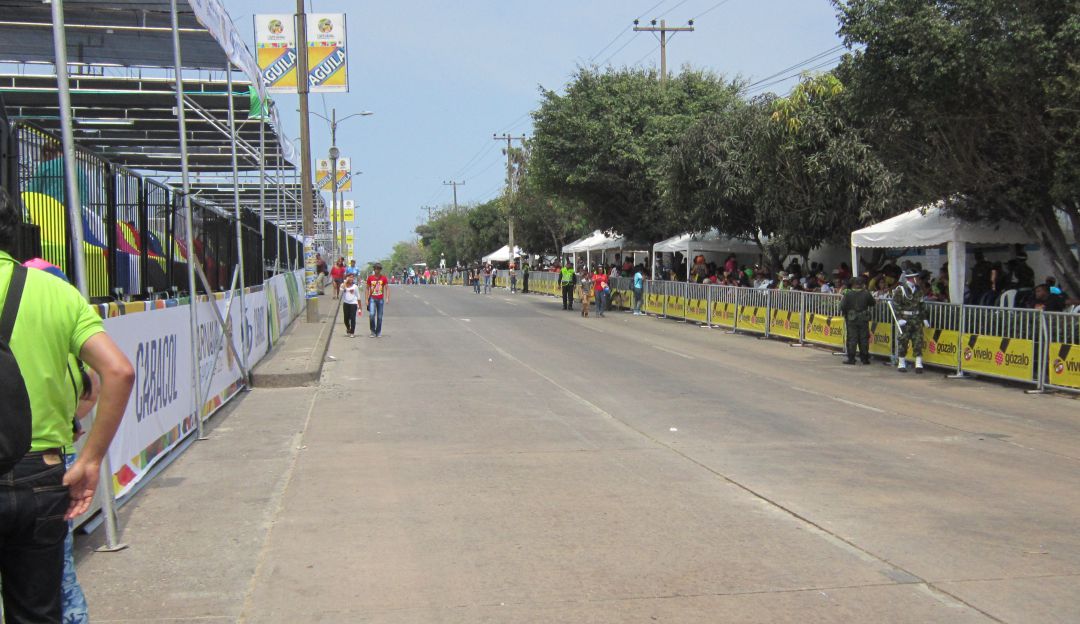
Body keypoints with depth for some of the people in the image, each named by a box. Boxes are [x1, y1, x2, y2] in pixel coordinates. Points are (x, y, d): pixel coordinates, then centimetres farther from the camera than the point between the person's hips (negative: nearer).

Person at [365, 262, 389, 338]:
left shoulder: (383, 278, 2)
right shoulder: (370, 277, 3)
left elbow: (387, 288, -1)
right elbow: (367, 289, 7)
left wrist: (387, 298, -14)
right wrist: (366, 299, 1)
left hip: (380, 299, 1)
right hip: (372, 298, -1)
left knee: (379, 317, 4)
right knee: (371, 315, -16)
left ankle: (378, 333, 17)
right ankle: (373, 332, -2)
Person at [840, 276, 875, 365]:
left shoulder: (848, 294, -11)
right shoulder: (866, 294, -5)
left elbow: (842, 307, -10)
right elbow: (872, 304, 11)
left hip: (851, 319, -2)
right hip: (864, 319, 2)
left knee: (852, 339, 2)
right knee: (864, 339, 9)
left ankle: (851, 358, 1)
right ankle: (865, 358, 13)